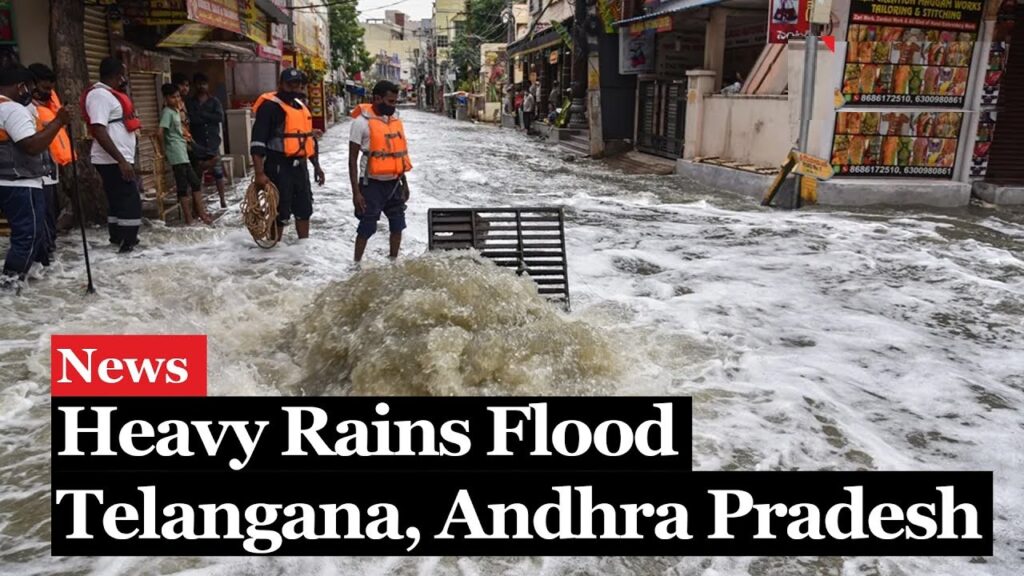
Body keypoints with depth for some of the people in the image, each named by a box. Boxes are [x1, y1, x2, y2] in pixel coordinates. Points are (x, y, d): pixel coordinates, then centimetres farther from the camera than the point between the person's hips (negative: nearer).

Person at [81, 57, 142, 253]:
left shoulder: (109, 94, 17)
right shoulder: (100, 95, -15)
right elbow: (99, 132, -23)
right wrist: (122, 161, -26)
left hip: (118, 160, 10)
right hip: (113, 161, -10)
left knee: (118, 201, 16)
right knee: (131, 202, -10)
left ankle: (118, 238, 24)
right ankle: (128, 244, -7)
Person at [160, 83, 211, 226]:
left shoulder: (176, 111, 16)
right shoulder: (167, 112, -12)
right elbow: (160, 132, -21)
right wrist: (164, 151, -14)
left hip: (183, 153, 9)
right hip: (176, 155, -9)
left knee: (195, 182, 10)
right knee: (183, 186, -6)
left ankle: (201, 213, 16)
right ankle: (189, 219, -2)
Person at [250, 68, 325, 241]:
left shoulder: (301, 105, 15)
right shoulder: (269, 106, -11)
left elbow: (309, 138, 24)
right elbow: (258, 143, -17)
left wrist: (316, 166, 23)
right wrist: (259, 173, -24)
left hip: (300, 166, 8)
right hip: (279, 167, -8)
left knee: (304, 209, 17)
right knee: (280, 213, -3)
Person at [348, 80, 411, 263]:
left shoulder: (395, 119, 7)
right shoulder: (362, 122, -12)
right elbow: (353, 159, -11)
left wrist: (404, 183, 15)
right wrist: (356, 191, -15)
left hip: (394, 182, 6)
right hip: (373, 184, -6)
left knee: (397, 225, 13)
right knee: (366, 228, -1)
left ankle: (394, 261, 28)